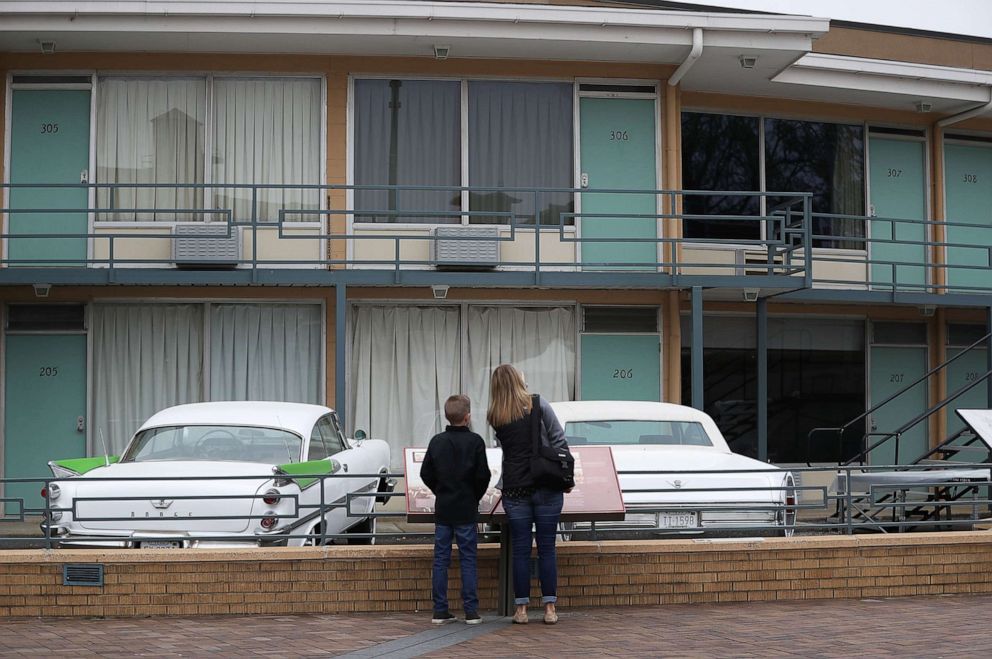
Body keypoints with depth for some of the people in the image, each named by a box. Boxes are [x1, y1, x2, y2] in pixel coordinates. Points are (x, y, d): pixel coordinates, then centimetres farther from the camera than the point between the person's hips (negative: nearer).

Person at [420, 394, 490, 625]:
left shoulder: (437, 441, 3)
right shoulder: (475, 441, -8)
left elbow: (426, 473, 4)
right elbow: (483, 475, -9)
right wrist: (475, 497, 7)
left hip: (442, 509, 3)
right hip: (466, 510, -3)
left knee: (441, 559, 6)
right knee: (468, 559, 2)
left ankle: (440, 610, 6)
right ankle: (471, 611, 2)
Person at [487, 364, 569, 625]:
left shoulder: (495, 418, 2)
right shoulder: (538, 404, -4)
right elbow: (559, 440, -4)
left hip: (515, 491, 1)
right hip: (546, 487, -1)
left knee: (520, 550, 6)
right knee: (547, 548, 4)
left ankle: (521, 608, 8)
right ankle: (549, 608, 7)